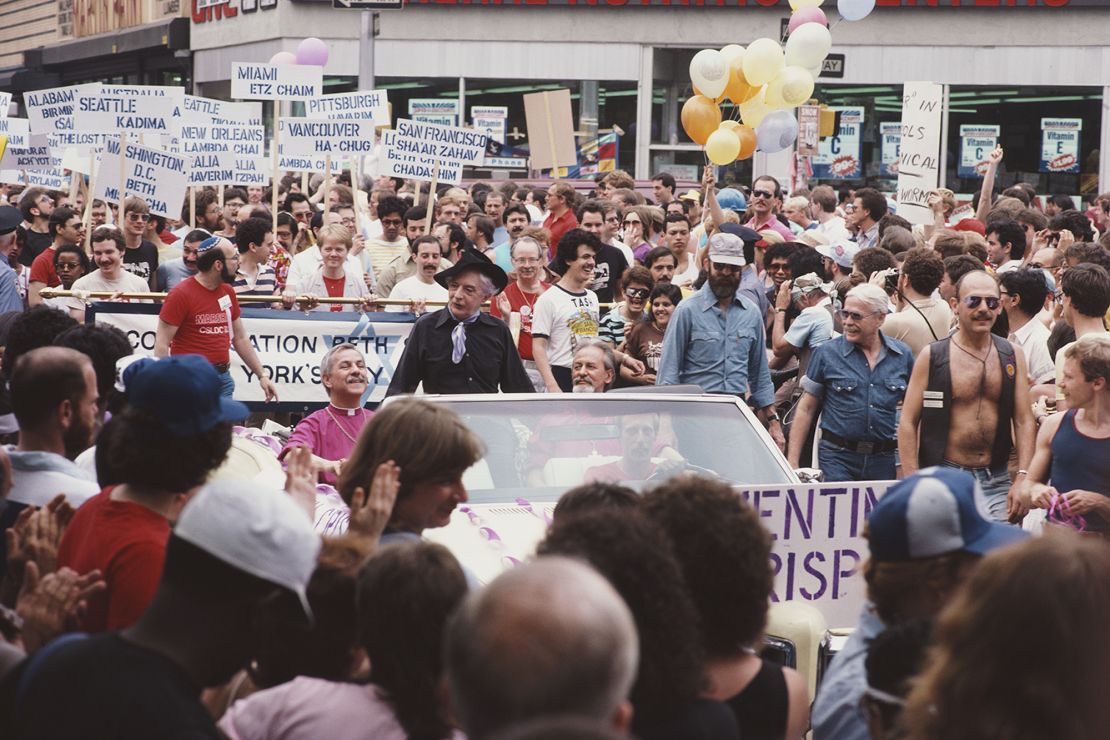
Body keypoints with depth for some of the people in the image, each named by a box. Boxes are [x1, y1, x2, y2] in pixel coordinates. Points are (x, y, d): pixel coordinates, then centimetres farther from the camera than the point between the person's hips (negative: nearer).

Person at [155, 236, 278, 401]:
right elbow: (161, 344, -9)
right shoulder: (181, 294, -8)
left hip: (223, 378, 6)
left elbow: (240, 338, 20)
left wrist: (262, 375, 16)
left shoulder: (228, 292, 12)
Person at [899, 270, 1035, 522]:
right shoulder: (932, 357, -1)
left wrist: (1023, 478, -5)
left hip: (996, 482, 2)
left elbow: (1024, 421, 7)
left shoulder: (1013, 355, 9)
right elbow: (908, 423, -1)